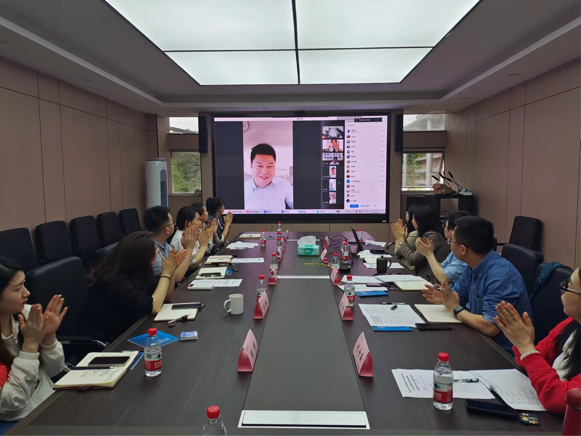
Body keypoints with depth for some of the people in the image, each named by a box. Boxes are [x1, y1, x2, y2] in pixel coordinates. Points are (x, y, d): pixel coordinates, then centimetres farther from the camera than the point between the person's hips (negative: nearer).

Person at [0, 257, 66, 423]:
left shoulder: (25, 313, -7)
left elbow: (53, 371, 2)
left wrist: (49, 336, -14)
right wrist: (31, 343, -20)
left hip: (51, 400, 4)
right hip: (20, 421, -4)